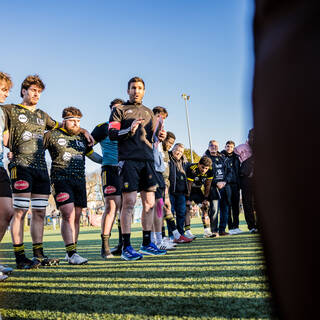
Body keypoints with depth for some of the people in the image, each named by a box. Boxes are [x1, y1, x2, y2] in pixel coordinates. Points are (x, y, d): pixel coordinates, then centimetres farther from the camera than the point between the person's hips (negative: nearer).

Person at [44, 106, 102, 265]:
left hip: (79, 181, 5)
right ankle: (72, 253, -14)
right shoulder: (53, 135, 3)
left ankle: (71, 252, 15)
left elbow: (93, 155, 28)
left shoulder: (82, 137, 18)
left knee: (76, 217, 5)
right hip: (61, 179, -5)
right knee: (68, 216, -16)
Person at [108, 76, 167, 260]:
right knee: (129, 202, -8)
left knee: (149, 203, 4)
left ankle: (147, 244, 15)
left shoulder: (149, 113, 24)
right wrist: (129, 130, -17)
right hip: (129, 160, -5)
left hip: (148, 160, 5)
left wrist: (159, 137, 3)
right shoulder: (120, 110, 9)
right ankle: (126, 247, -3)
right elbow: (112, 134, -1)